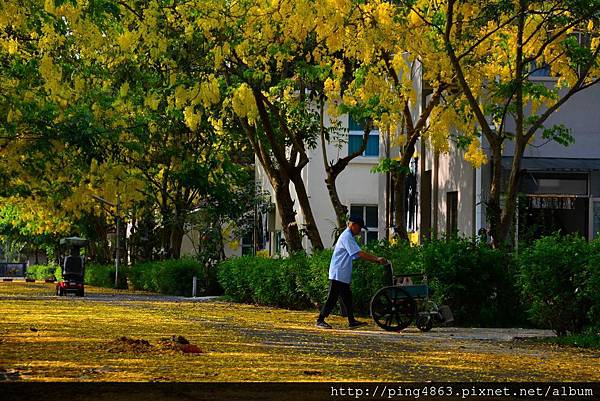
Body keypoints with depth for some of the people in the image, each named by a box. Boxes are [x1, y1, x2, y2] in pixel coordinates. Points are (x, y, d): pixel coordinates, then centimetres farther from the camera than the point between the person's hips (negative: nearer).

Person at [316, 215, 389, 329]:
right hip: (338, 274, -10)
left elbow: (357, 255, 16)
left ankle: (352, 321, 14)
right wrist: (377, 259, -22)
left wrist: (376, 259, 7)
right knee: (332, 298, -7)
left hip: (343, 276, 10)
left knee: (347, 298, 11)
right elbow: (359, 254, -23)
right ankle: (320, 320, -3)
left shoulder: (349, 237, 18)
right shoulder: (347, 237, -15)